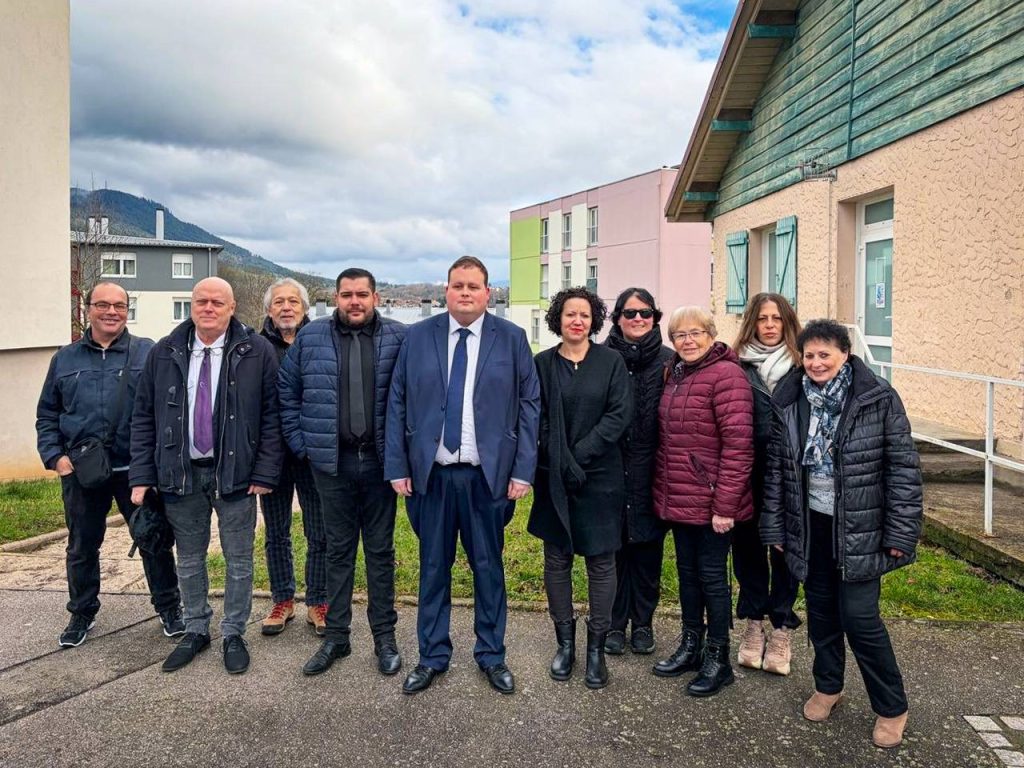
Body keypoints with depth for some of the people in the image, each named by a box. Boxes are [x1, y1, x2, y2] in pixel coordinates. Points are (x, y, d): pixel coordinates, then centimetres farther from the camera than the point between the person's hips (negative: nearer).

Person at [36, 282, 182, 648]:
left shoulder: (148, 354, 0)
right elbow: (47, 415, 14)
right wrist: (55, 456, 0)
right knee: (82, 546, 15)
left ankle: (168, 607, 23)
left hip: (136, 470, -3)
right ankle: (82, 612, 34)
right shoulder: (65, 359, 9)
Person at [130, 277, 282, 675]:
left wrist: (265, 473, -11)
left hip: (235, 473, -3)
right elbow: (143, 417, 5)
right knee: (189, 559, 15)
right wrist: (142, 476, 0)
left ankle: (234, 635, 25)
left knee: (238, 559, 8)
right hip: (180, 473, 3)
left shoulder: (257, 352, -6)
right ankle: (196, 631, 33)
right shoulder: (164, 353, 3)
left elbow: (271, 416, -6)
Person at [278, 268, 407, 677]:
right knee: (338, 550, 12)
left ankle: (384, 636, 23)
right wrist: (301, 443, 3)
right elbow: (286, 392, 8)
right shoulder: (311, 338, 3)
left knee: (381, 550, 10)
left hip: (380, 461, -1)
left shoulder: (399, 337, -3)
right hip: (332, 462, 1)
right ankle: (336, 636, 24)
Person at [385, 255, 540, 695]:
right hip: (431, 474, 1)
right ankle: (432, 656, 27)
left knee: (488, 567, 11)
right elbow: (397, 403, 4)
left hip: (489, 475, -1)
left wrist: (523, 470, -6)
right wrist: (397, 466, -1)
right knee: (433, 567, 11)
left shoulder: (511, 339, 1)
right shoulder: (418, 337, 4)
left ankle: (491, 655, 28)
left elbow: (529, 406, 0)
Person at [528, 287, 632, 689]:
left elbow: (620, 415, -7)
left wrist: (580, 454, -14)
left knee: (601, 561, 5)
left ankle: (596, 647, 17)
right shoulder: (542, 364, 3)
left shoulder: (611, 362, 1)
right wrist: (562, 463, -12)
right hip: (553, 479, 1)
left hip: (601, 477, -1)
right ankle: (565, 641, 24)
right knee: (557, 560, 9)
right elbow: (536, 420, -1)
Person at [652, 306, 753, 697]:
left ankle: (718, 659, 22)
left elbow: (738, 445, -19)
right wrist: (664, 489, 12)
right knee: (687, 572, 18)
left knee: (712, 576, 5)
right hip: (678, 499, 7)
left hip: (710, 501, -7)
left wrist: (725, 504, -20)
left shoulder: (726, 374, -15)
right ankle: (691, 647, 34)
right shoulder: (677, 374, 11)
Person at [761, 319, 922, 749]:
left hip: (860, 528, -3)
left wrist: (900, 534, -11)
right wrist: (775, 528, 6)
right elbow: (776, 468, 5)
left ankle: (892, 708, 19)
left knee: (859, 616, -3)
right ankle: (828, 687, 36)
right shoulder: (789, 402, 0)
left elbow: (903, 467, -9)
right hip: (810, 524, 4)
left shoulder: (879, 399, -10)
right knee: (821, 610, 14)